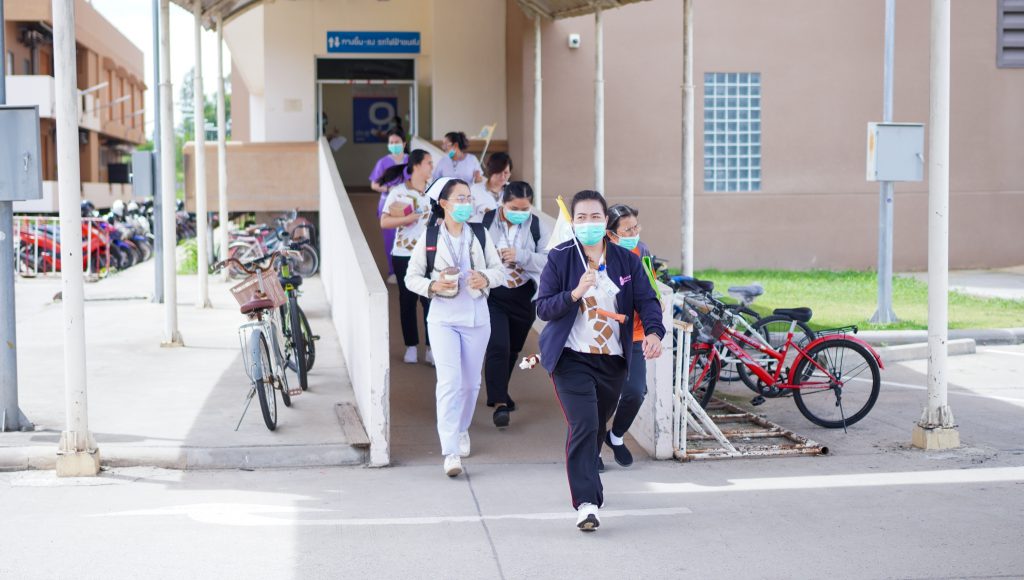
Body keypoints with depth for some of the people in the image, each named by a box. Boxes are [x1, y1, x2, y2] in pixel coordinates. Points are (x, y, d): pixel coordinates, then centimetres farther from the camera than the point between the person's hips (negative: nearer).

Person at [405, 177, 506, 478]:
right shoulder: (429, 237, -2)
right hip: (443, 318, -3)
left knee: (470, 382, 13)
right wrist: (432, 286, -17)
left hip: (477, 318, 3)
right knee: (449, 381, -14)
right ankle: (451, 452, -15)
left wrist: (486, 278, -13)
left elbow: (499, 270, 9)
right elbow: (412, 277, 2)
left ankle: (461, 430, 39)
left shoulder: (480, 234, 4)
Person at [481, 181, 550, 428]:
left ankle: (499, 393, 38)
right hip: (492, 296, -3)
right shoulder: (485, 222, -5)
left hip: (524, 297, 3)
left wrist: (521, 255, -24)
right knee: (498, 347, -15)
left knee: (513, 349, 16)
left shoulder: (538, 227, -1)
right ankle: (499, 403, -13)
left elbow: (548, 260, -10)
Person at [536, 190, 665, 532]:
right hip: (572, 359, -4)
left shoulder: (626, 260, 4)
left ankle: (585, 480, 43)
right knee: (583, 426, -17)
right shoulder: (560, 258, -5)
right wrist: (575, 293, -26)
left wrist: (654, 331, -20)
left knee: (598, 426, 18)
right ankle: (586, 502, -15)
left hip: (613, 360, 4)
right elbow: (543, 308, -9)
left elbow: (646, 300, -1)